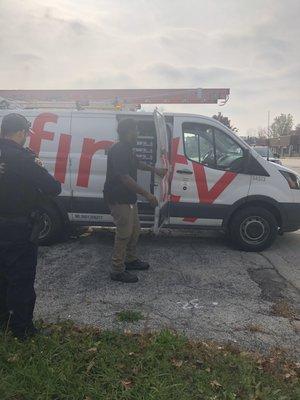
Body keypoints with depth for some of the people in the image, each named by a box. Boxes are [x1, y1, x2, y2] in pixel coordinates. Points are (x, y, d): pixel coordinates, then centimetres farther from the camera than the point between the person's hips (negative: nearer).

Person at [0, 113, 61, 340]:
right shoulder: (23, 159, -21)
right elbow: (53, 188, -20)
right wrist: (38, 168, -1)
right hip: (19, 229, -7)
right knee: (22, 280, 7)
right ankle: (21, 328, 19)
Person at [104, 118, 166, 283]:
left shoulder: (127, 150, 12)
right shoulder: (118, 151, -21)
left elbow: (136, 163, 33)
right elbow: (125, 178, -27)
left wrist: (155, 170, 33)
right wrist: (146, 194, -26)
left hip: (128, 198, 10)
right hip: (118, 199, -10)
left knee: (134, 231, 18)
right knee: (124, 233, -5)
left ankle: (130, 260, 35)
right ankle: (117, 270, 6)